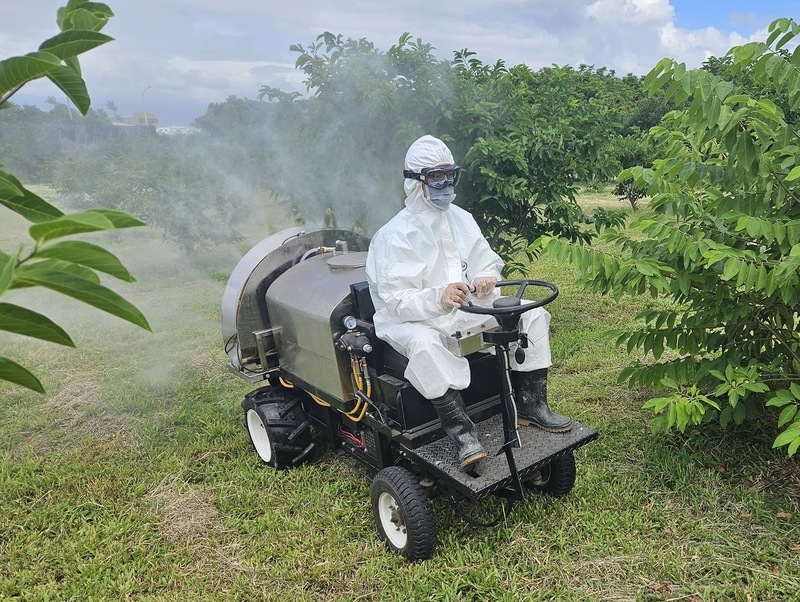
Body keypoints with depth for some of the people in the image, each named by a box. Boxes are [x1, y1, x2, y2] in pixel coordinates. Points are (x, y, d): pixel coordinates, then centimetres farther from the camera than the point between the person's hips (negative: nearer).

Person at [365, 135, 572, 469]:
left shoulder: (461, 219, 6)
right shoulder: (393, 235, -14)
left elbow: (489, 265, 9)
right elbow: (397, 302, -20)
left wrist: (485, 280, -17)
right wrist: (438, 298, -39)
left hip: (467, 309, 6)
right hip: (412, 320, -6)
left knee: (532, 315, -6)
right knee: (426, 342, -41)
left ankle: (530, 405, 1)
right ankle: (460, 429, -30)